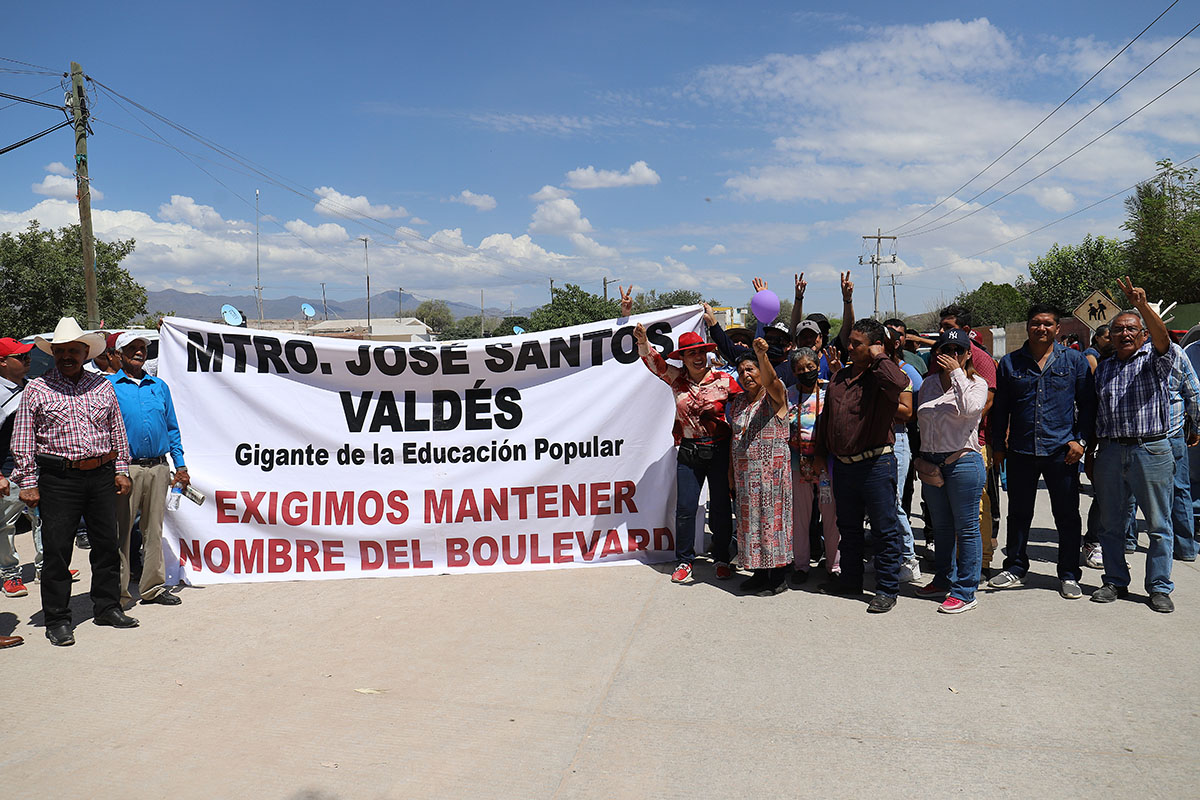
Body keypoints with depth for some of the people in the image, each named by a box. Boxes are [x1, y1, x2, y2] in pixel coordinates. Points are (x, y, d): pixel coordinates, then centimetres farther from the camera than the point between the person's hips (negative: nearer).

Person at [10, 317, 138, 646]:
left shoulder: (102, 386, 10)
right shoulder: (36, 389, 2)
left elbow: (118, 431, 16)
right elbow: (22, 441, 1)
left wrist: (121, 470, 10)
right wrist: (28, 483, -4)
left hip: (102, 476, 3)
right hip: (59, 480, -3)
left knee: (107, 543, 8)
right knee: (57, 549, 0)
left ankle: (107, 607, 23)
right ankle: (57, 620, 12)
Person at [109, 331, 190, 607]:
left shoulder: (159, 386, 15)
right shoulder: (107, 386, 2)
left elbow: (172, 429, 17)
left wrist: (180, 465, 10)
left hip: (158, 468, 4)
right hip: (125, 468, -4)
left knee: (154, 530, 10)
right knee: (121, 531, -1)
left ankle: (153, 586, 20)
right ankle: (118, 592, 8)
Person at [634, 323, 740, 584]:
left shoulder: (723, 380, -3)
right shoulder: (676, 379, 4)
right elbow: (654, 361, -4)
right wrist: (642, 341, -22)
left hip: (719, 449, -1)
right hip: (688, 451, 2)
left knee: (720, 507, 6)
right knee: (685, 508, 1)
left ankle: (721, 559, 22)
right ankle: (684, 560, 17)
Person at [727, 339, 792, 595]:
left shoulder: (774, 396, -6)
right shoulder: (737, 401, 12)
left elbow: (770, 380, -30)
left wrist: (761, 354, -47)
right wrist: (731, 469, 14)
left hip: (772, 472, -6)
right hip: (745, 474, 6)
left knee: (772, 519, -2)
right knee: (750, 520, 10)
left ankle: (778, 578, 9)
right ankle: (759, 572, 22)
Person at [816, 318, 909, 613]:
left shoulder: (881, 376, -10)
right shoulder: (840, 376, 12)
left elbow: (899, 382, -36)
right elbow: (826, 418, 18)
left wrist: (878, 357, -19)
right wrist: (820, 453, 17)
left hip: (875, 465, -7)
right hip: (842, 465, 7)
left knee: (885, 529, 2)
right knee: (848, 526, 19)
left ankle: (887, 589, 12)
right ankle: (850, 579, 33)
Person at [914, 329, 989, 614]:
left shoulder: (976, 383, -2)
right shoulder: (929, 384, 11)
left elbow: (970, 407, -24)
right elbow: (920, 421, 18)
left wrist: (956, 372, -18)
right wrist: (921, 457, 12)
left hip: (963, 461, -5)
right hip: (931, 463, 6)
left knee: (966, 528, 0)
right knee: (941, 527, 17)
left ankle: (964, 592, 9)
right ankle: (943, 581, 31)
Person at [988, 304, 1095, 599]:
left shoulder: (1074, 360, 5)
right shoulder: (1009, 363, 7)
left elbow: (1088, 403, 6)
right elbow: (1000, 409, 11)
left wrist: (1080, 439, -4)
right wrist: (998, 446, 7)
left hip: (1062, 451, -1)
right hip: (1020, 451, 1)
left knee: (1067, 515, 5)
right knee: (1018, 513, 10)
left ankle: (1069, 575, 18)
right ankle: (1015, 568, 23)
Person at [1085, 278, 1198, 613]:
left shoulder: (1155, 359, 3)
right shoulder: (1103, 368, 15)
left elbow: (1162, 338, -21)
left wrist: (1142, 305, -35)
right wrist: (1090, 453, 13)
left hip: (1151, 451, -3)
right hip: (1110, 452, 4)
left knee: (1159, 525, 3)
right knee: (1110, 523, 9)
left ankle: (1159, 588, 14)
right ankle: (1115, 582, 21)